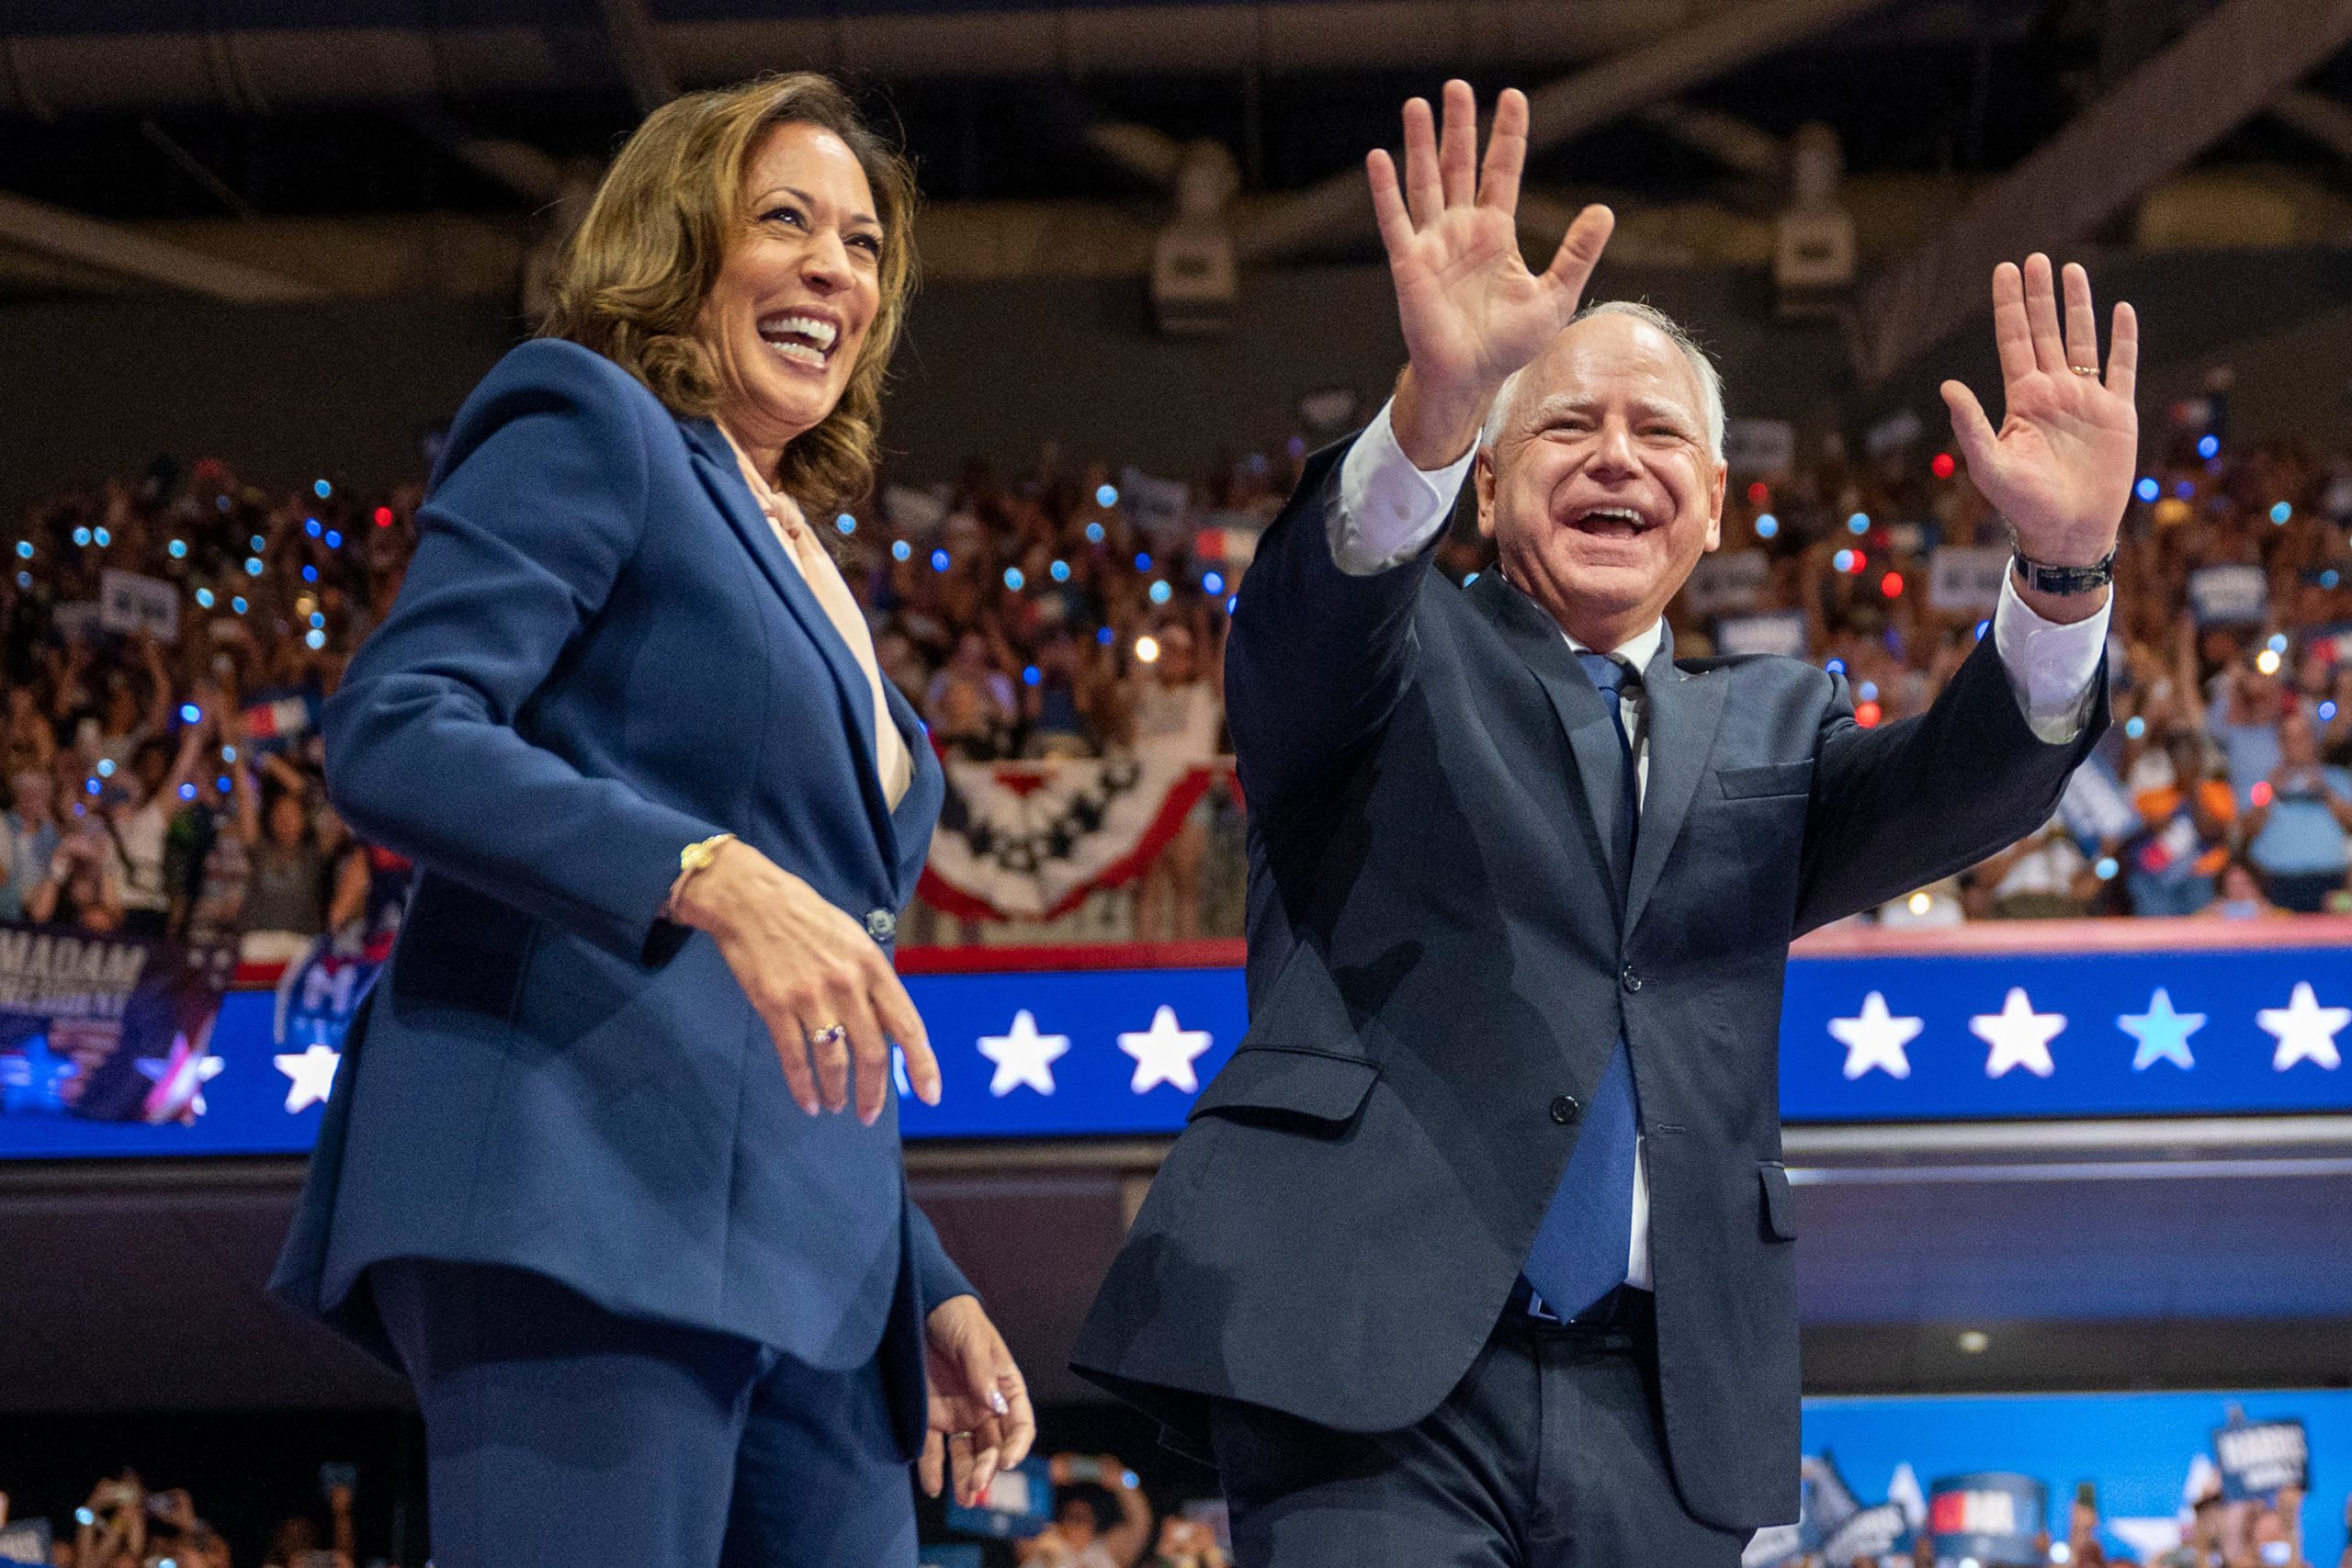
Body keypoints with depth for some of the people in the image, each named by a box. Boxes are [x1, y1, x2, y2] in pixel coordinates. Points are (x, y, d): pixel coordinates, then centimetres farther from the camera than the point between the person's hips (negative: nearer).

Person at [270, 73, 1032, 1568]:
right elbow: (389, 736, -12)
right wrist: (714, 878, -23)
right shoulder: (586, 423, 4)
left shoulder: (807, 570, 28)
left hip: (805, 1266, 8)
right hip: (588, 1203, -8)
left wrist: (928, 1287, 20)